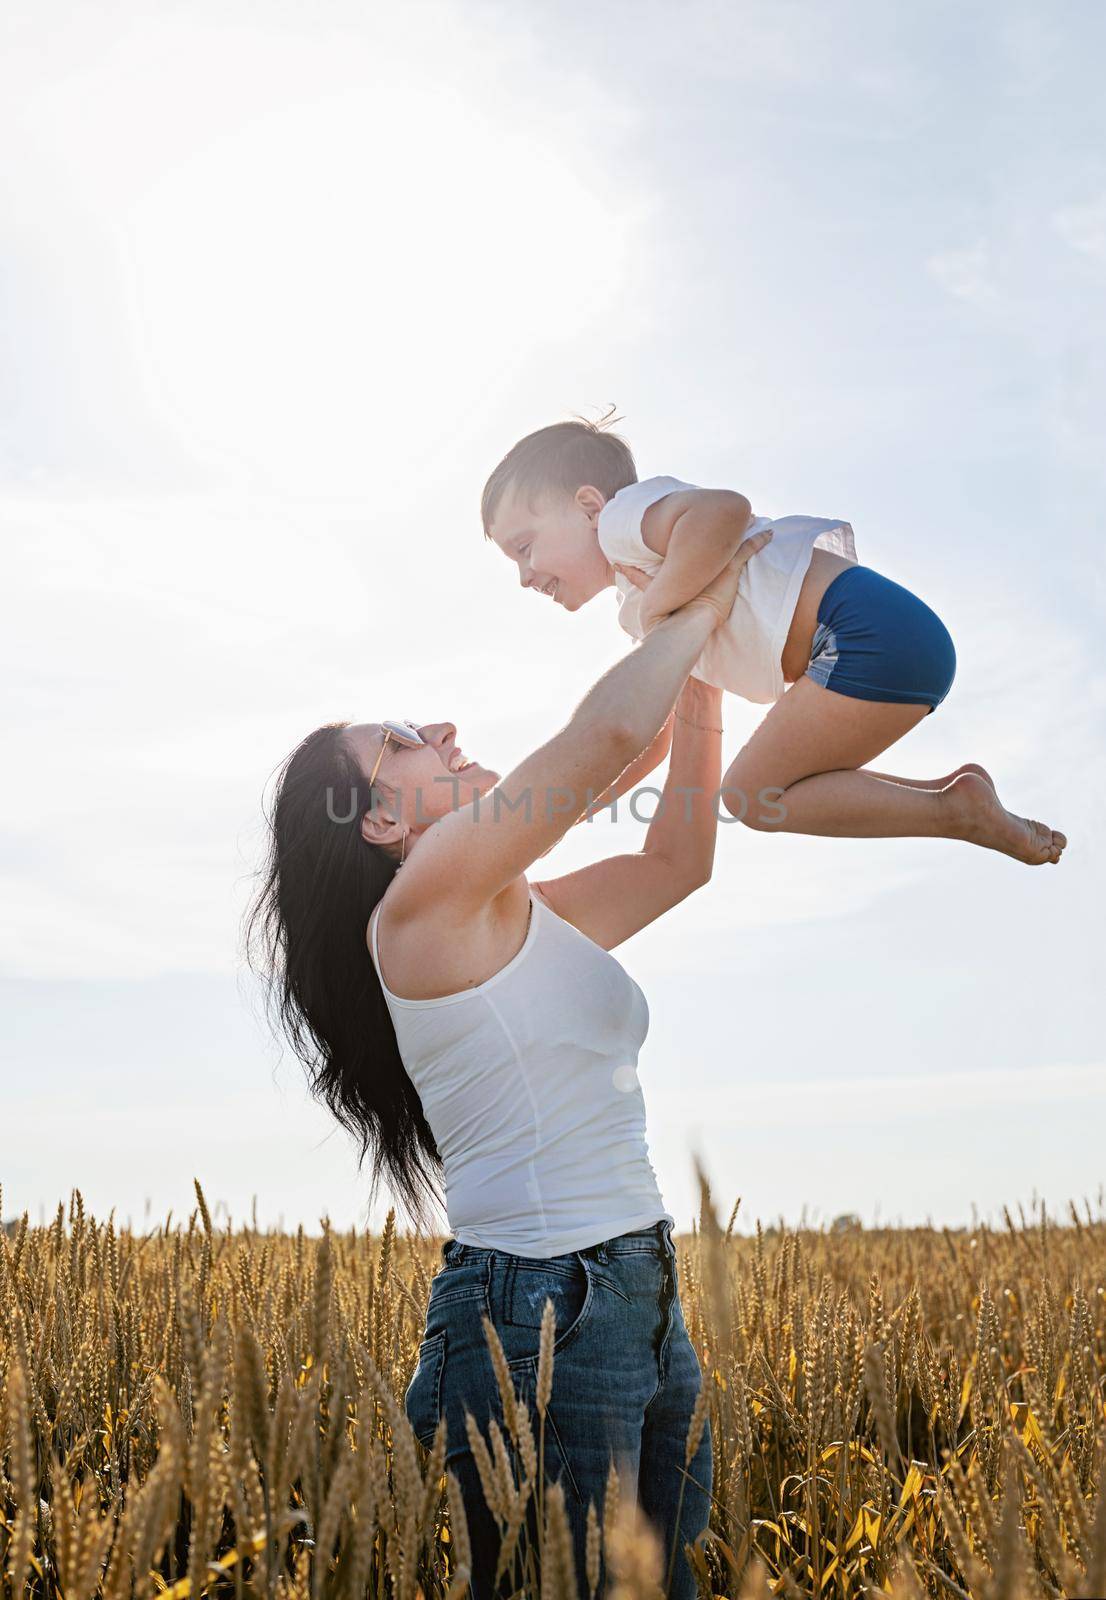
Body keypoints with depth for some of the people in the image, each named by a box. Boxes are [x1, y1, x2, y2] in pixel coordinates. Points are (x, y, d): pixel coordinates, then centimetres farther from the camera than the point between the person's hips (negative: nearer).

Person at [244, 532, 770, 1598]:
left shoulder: (530, 919, 15)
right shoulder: (424, 896, -10)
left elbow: (679, 859, 22)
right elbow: (610, 731, -15)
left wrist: (700, 684, 16)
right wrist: (703, 603, 0)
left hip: (643, 1298, 9)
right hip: (540, 1310, -9)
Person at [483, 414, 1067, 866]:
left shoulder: (624, 516, -3)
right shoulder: (636, 609, 28)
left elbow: (725, 509, -26)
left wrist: (655, 606, -15)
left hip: (873, 631, -10)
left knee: (752, 794, -5)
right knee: (776, 787, 16)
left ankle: (959, 810, -6)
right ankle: (948, 792, 13)